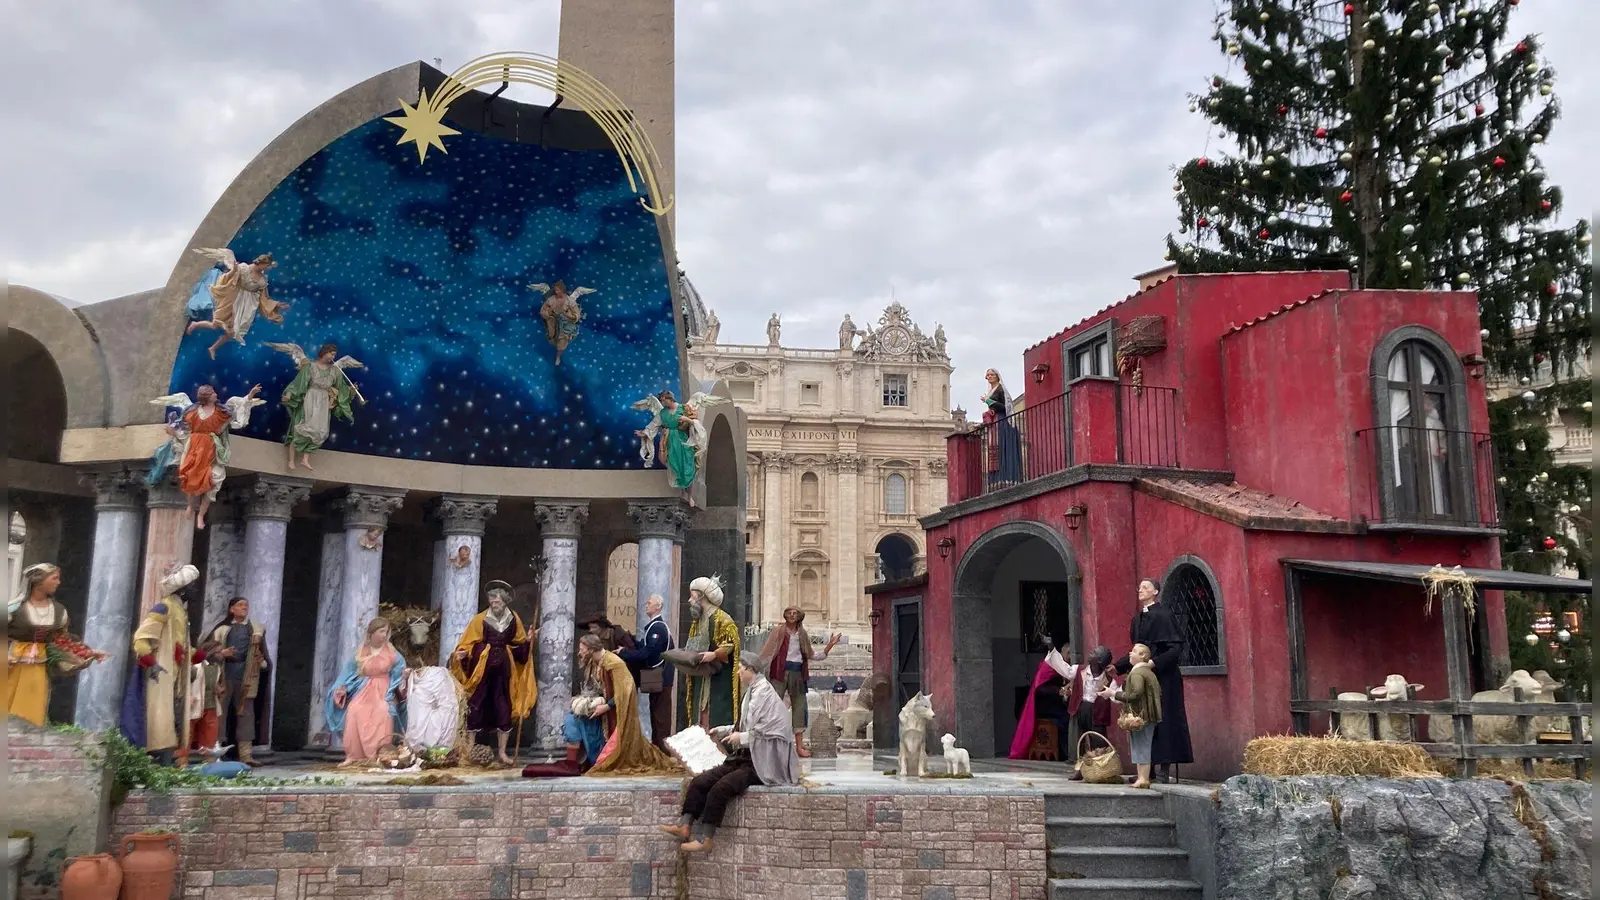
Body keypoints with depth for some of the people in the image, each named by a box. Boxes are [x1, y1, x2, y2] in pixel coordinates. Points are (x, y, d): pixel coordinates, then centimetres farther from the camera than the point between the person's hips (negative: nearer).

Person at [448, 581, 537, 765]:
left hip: (504, 670, 3)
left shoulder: (514, 620, 4)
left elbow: (519, 645, 15)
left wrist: (528, 640, -4)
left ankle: (501, 752, 14)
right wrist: (462, 654, -24)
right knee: (476, 708, -2)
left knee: (504, 709, 5)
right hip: (482, 669, -3)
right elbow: (468, 644, -5)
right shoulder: (480, 619, -6)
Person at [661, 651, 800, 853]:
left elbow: (764, 733, -20)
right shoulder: (752, 692, 14)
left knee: (721, 788, -27)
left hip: (760, 763, -9)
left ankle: (706, 839, -21)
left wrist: (741, 738, -10)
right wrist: (723, 731, 22)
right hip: (743, 757, 9)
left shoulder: (764, 694, -13)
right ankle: (685, 826, -12)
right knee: (699, 781, -7)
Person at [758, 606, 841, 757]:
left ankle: (799, 745, 12)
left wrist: (830, 645, 9)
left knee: (799, 707, 6)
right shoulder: (778, 631, 2)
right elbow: (767, 653, -1)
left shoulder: (803, 635, 14)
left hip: (798, 673, 5)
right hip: (780, 672, -4)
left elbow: (812, 656, 16)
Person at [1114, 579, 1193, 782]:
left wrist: (1154, 662, -24)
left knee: (1163, 719, -5)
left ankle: (1165, 770, -2)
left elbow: (1176, 648, -15)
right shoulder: (1138, 619, 14)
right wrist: (1118, 666, 16)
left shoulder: (1163, 615, -9)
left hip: (1162, 676, -8)